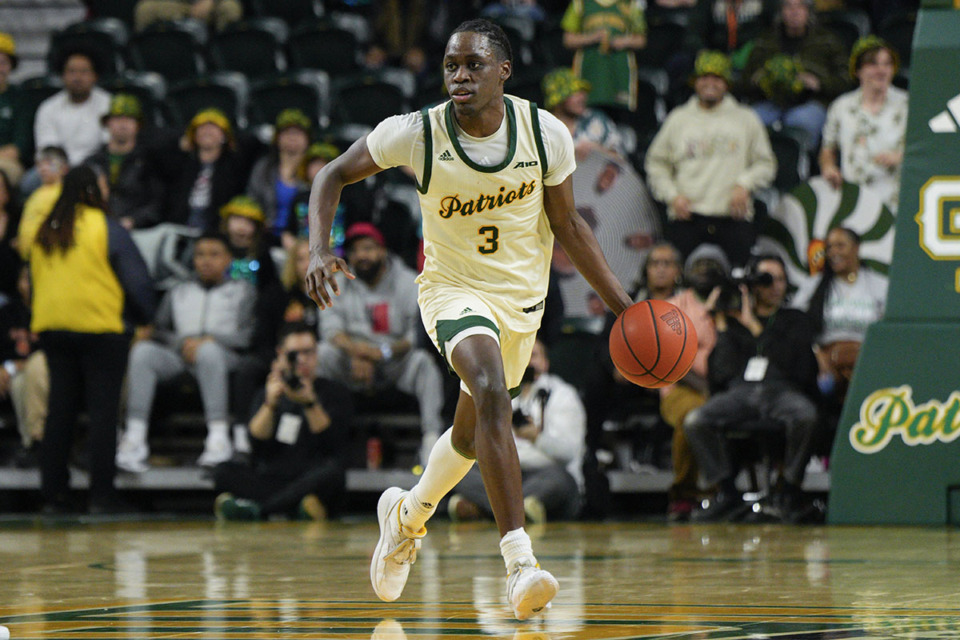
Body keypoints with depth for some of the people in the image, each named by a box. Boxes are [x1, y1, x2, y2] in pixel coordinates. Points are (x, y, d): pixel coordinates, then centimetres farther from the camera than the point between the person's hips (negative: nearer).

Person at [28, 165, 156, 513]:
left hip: (51, 328, 5)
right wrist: (143, 316, 12)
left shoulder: (43, 233, 10)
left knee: (60, 409, 9)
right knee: (103, 409, -1)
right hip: (100, 328, -5)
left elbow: (35, 280, 16)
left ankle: (53, 492, 9)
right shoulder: (106, 228, -6)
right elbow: (138, 282, -5)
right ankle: (100, 494, -3)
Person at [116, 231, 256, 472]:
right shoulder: (178, 292, 29)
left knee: (208, 351, -39)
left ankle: (219, 437, -47)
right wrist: (183, 342, -5)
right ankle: (134, 438, -40)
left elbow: (248, 335, 5)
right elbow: (159, 330, 16)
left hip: (224, 355, -3)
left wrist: (211, 339, -10)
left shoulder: (243, 290, 20)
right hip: (178, 355, 3)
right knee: (143, 350, -29)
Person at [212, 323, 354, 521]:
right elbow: (257, 442, -1)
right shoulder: (267, 394, 16)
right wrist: (270, 404, -17)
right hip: (269, 481, 2)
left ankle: (254, 509, -39)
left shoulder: (336, 393, 10)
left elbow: (331, 443, -8)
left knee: (332, 472, -36)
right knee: (224, 471, -24)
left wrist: (310, 403, -21)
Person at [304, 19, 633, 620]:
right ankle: (521, 566, -36)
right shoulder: (416, 134, -21)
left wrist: (624, 306, -5)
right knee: (493, 394, -31)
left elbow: (567, 223, -2)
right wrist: (319, 249, -24)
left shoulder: (546, 134, -16)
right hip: (453, 289, -4)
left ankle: (408, 514, 50)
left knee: (471, 436, 17)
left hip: (521, 295, 4)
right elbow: (334, 174, -7)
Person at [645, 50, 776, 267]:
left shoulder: (746, 119, 14)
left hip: (733, 217, 0)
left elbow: (765, 164, 14)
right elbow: (657, 164, 17)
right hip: (686, 216, 0)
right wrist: (672, 195, 0)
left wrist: (744, 185, -5)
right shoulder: (678, 119, 16)